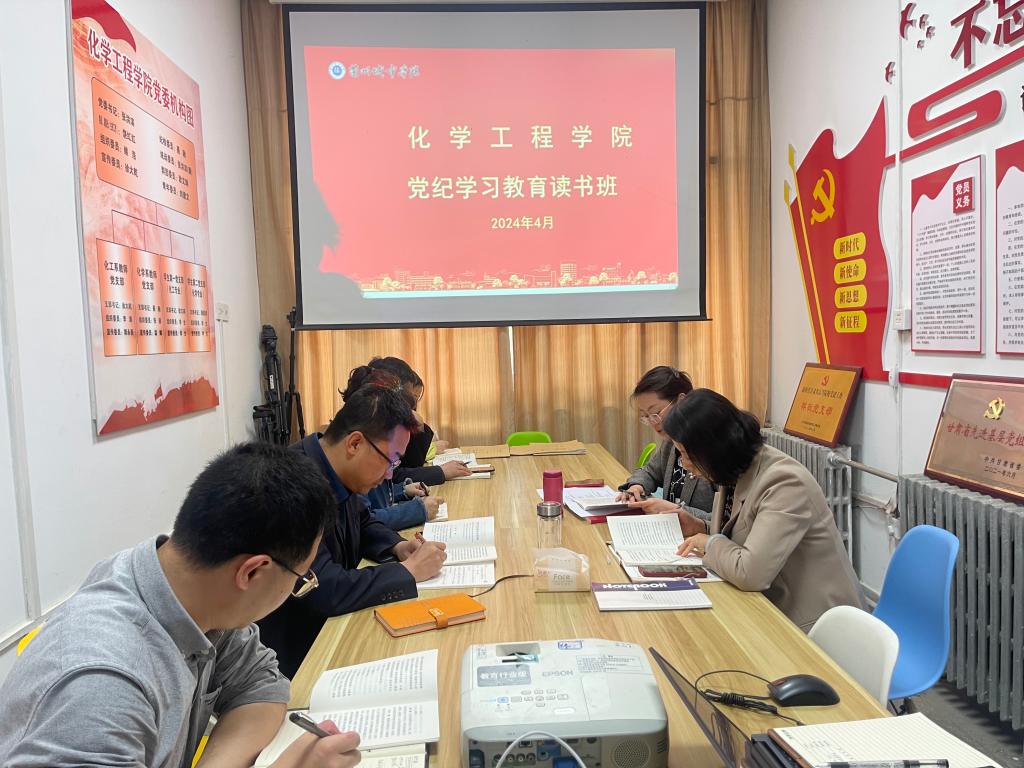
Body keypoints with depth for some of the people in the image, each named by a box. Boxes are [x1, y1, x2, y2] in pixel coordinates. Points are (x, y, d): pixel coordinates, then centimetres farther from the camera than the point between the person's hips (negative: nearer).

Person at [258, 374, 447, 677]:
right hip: (294, 658, -8)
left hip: (330, 622, 8)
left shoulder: (337, 475, -2)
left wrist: (398, 546, -3)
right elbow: (325, 592, -33)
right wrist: (409, 571, -21)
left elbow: (362, 522, 17)